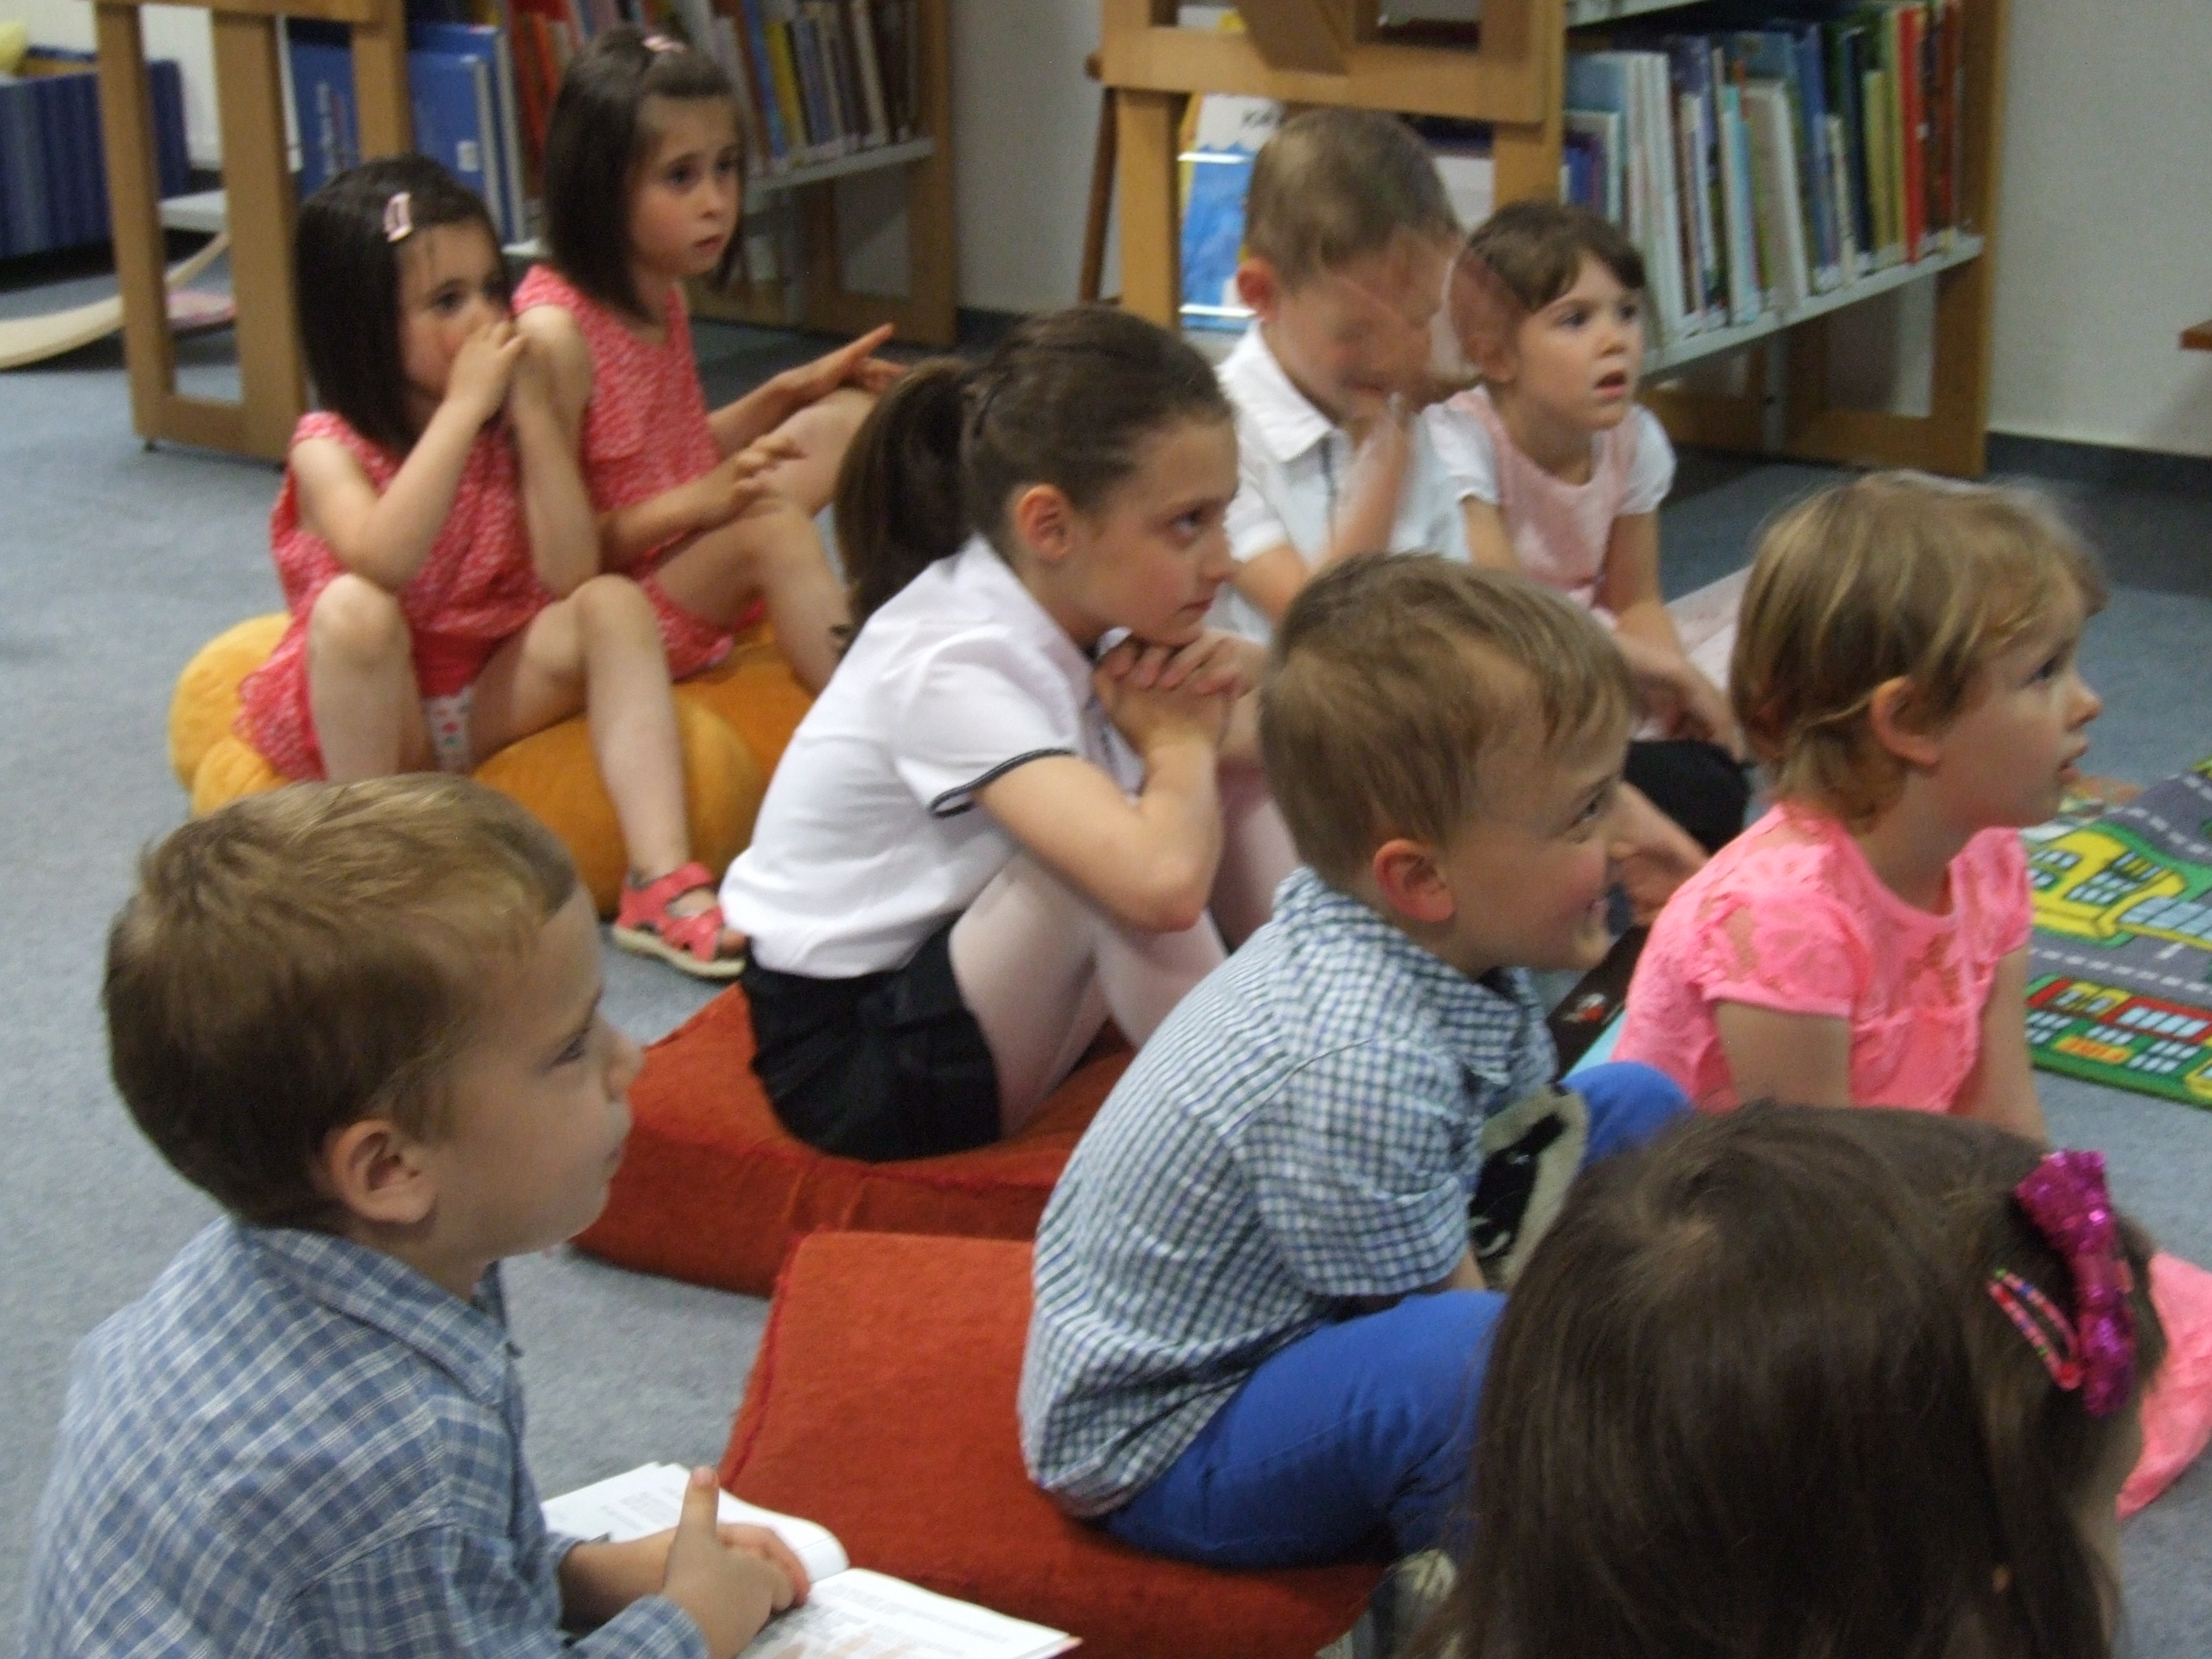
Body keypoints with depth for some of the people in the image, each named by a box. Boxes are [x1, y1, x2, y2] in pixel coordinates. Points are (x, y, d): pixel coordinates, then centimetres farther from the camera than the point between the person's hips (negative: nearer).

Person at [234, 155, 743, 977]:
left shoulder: (503, 429, -1)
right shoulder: (330, 446, -13)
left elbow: (569, 574, -15)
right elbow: (382, 561, -36)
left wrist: (534, 410, -18)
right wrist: (462, 407, -31)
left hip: (491, 695, 4)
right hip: (365, 712, -4)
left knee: (614, 604, -19)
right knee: (353, 606, -34)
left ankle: (661, 880, -30)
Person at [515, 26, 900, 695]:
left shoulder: (661, 296, 5)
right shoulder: (555, 330, -22)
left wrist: (790, 391, 7)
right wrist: (695, 502, -29)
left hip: (691, 560, 10)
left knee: (849, 416, 9)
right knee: (772, 523, -32)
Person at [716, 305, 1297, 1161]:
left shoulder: (1063, 593, -6)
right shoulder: (955, 666, -29)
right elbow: (1163, 882, -43)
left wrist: (1224, 690, -16)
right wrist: (1180, 745, -21)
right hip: (851, 1052, -8)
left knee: (1246, 765, -1)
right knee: (1132, 852, -31)